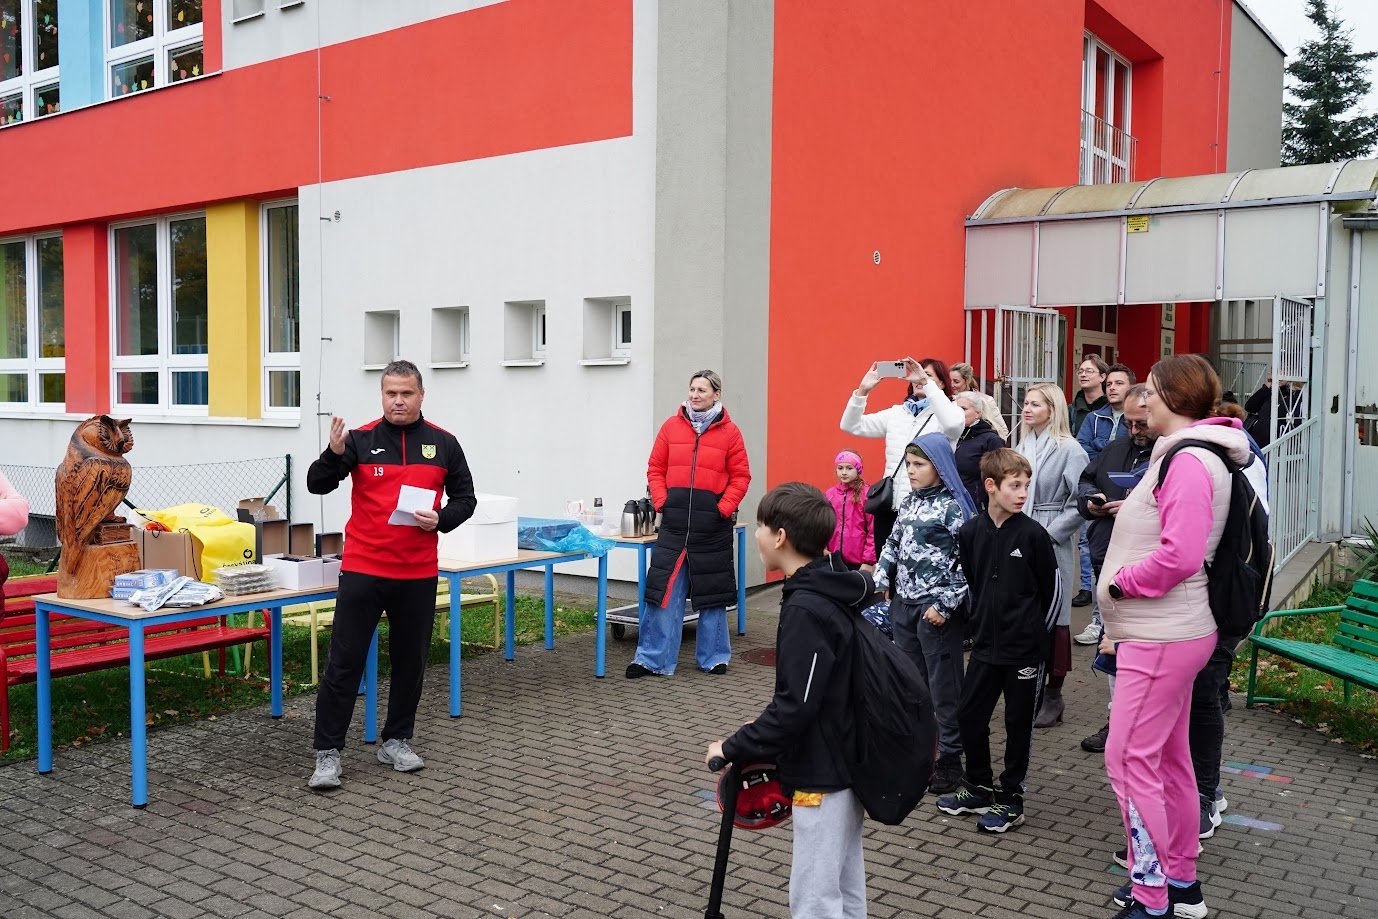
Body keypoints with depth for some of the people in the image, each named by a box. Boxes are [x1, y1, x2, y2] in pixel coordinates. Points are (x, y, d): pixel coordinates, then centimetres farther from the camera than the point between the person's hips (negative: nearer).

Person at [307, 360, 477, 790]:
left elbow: (465, 498, 11)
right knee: (344, 662, -1)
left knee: (410, 662, 12)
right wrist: (334, 454, -23)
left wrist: (440, 520, -9)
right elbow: (317, 485, -5)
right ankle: (328, 753, 7)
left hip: (418, 573, 3)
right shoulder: (361, 440, -1)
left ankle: (396, 741, 27)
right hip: (363, 569, -2)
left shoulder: (443, 444, 5)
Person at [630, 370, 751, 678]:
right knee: (664, 590, 0)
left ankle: (713, 657, 23)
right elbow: (655, 469, 9)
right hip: (674, 522, 1)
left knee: (712, 593, 9)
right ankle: (652, 659, 9)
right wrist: (661, 502, -4)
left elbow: (740, 477, 2)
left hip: (712, 524, -1)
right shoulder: (671, 426, 6)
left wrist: (724, 508, -9)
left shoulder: (729, 432, 1)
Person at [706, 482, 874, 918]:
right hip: (846, 761, 10)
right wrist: (767, 729, 15)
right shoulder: (834, 590, 5)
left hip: (822, 775, -10)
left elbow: (795, 707, -26)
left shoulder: (806, 610, -23)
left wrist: (735, 749, -16)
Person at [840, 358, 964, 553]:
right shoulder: (896, 413, 13)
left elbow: (953, 423, -26)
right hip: (889, 505, 5)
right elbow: (851, 425, 10)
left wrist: (926, 382, -23)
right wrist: (863, 389, -5)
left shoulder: (943, 414, -1)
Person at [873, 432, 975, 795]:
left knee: (944, 685, 1)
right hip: (903, 604, 8)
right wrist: (881, 581, 9)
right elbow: (892, 545, 20)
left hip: (936, 609, -7)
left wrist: (944, 604, -18)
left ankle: (950, 758, 11)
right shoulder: (909, 503, 10)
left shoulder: (953, 507, -12)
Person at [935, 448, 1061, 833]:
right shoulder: (970, 533, -1)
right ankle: (979, 787, 27)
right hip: (985, 645, 4)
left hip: (1025, 649, -4)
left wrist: (1036, 632, 1)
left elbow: (1053, 589, -3)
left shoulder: (1033, 534, -11)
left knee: (1018, 724, 8)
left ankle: (1010, 798, 21)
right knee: (969, 715, 8)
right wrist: (981, 624, 11)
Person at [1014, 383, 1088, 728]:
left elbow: (1080, 502, -12)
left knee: (1053, 616, 1)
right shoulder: (1022, 447, 12)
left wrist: (1049, 534, -14)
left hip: (1052, 545, -6)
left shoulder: (1069, 449, -8)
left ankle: (1053, 696, 11)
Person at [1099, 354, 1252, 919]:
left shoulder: (1188, 462, -19)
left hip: (1161, 639, -11)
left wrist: (1120, 581, -16)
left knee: (1129, 757, -6)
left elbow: (1179, 555, -28)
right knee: (1169, 757, 17)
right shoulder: (1187, 454, 13)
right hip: (1167, 632, 11)